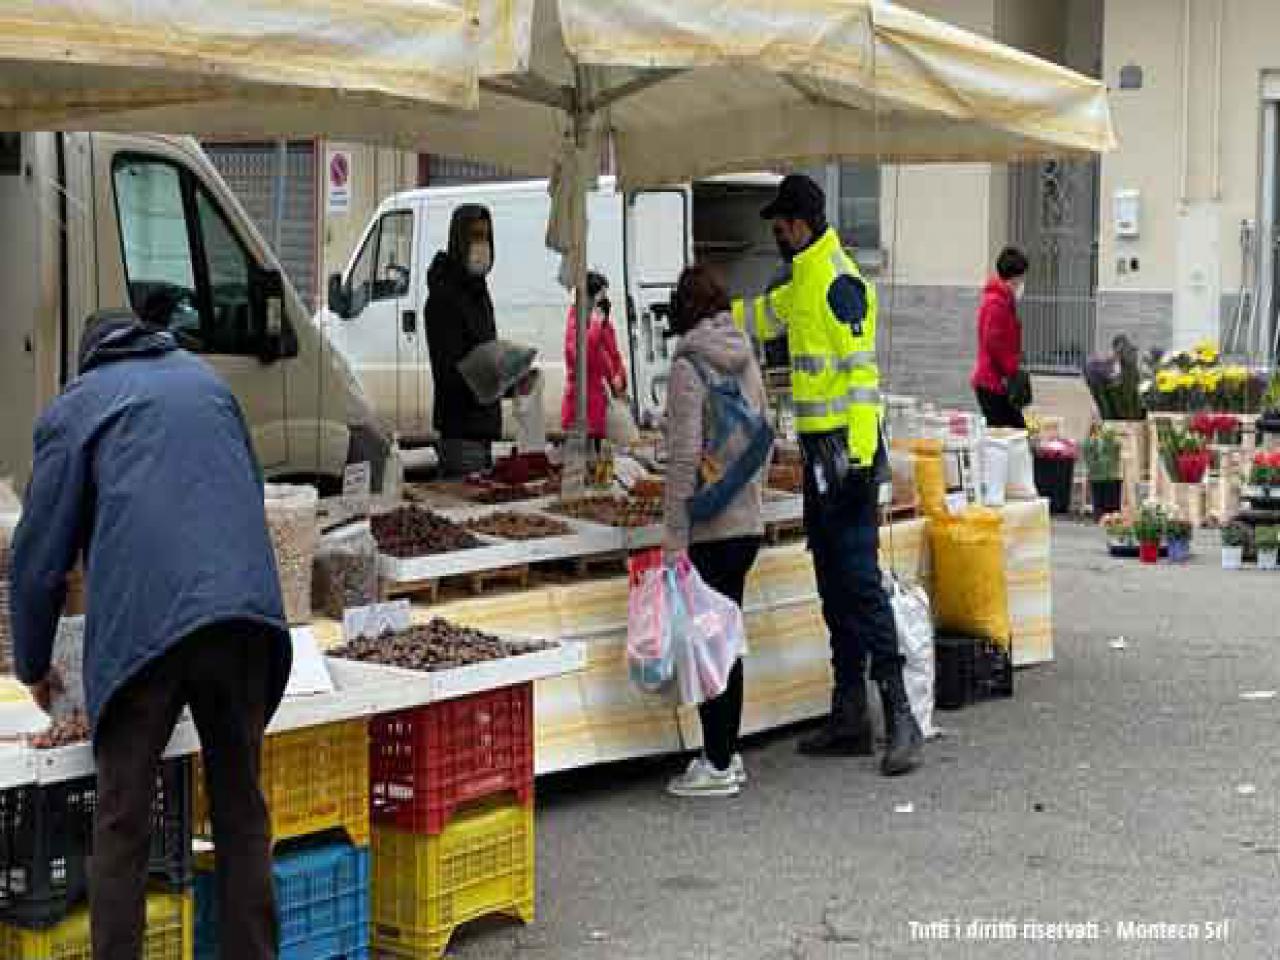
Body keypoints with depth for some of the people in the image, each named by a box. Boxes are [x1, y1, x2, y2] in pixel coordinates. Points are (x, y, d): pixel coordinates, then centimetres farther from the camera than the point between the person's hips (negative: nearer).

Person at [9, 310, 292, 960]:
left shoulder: (73, 408, 14)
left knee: (122, 826, 4)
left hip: (141, 624, -3)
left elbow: (40, 552, 11)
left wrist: (33, 666, 23)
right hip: (246, 614, 4)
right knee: (242, 812, 12)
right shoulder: (204, 378, 25)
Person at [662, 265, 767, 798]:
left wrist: (674, 540, -15)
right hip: (747, 524, 7)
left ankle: (718, 765, 5)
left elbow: (685, 458, -18)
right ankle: (727, 754, 23)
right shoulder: (746, 360, 8)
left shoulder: (690, 366, -13)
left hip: (708, 530, -7)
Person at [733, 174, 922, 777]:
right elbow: (762, 317, 36)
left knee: (859, 579, -12)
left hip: (846, 445, -10)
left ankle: (900, 717, -10)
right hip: (819, 449, 10)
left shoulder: (838, 282, -14)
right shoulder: (801, 279, 16)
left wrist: (860, 456, -23)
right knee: (833, 585, 12)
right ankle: (849, 719, 18)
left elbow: (861, 372, -19)